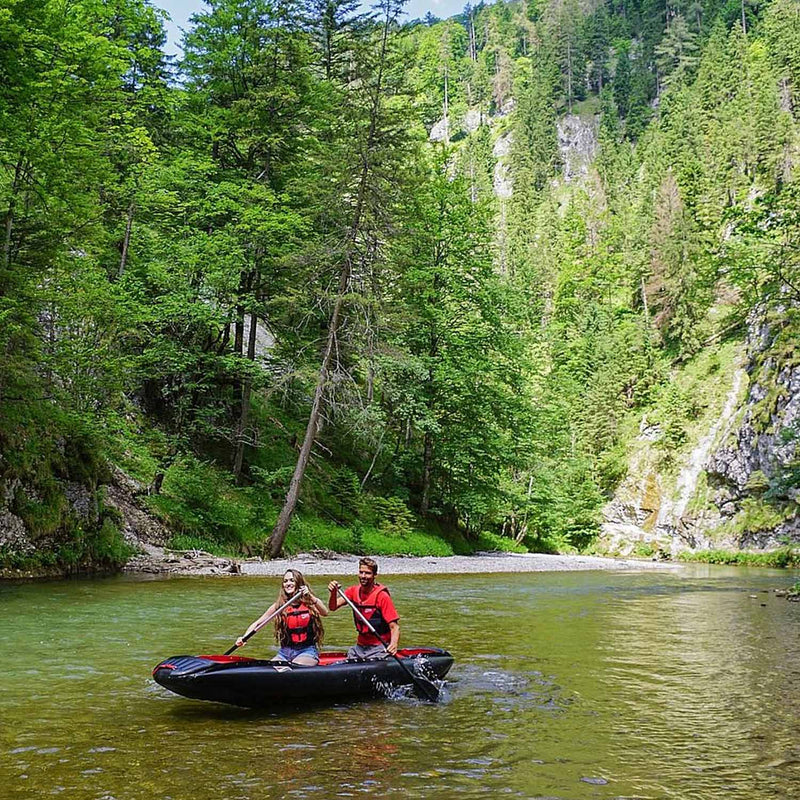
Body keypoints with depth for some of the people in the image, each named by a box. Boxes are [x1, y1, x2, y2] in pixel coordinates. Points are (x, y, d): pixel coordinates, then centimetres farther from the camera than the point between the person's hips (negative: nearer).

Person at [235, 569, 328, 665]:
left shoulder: (309, 602, -1)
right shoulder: (279, 605, 4)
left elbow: (325, 613, -21)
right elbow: (257, 623, 4)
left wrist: (310, 596, -34)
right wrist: (244, 637, -14)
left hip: (307, 651, -3)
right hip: (285, 651, 3)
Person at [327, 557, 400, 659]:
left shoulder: (382, 596, -14)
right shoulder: (353, 591, 4)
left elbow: (394, 627, -17)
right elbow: (333, 607, -5)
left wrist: (393, 645, -35)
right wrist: (333, 593, -25)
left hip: (379, 648, -5)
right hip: (360, 647, 5)